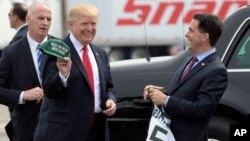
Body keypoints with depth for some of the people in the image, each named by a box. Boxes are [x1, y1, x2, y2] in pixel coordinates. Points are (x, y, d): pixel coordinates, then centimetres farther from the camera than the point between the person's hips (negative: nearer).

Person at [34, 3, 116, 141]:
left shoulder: (100, 54, 15)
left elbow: (108, 87, 22)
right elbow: (49, 91, -12)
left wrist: (110, 100, 0)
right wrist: (63, 74, -31)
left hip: (96, 130, 7)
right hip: (63, 129, -7)